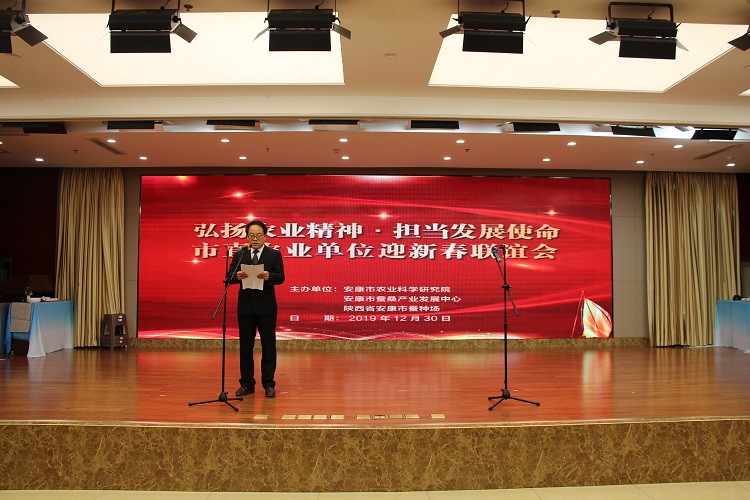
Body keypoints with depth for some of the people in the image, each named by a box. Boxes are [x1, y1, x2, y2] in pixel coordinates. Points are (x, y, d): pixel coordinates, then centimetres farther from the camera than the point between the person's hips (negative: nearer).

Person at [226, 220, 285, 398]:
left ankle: (268, 384, 10)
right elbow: (229, 277, 1)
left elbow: (280, 277, -7)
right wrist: (237, 276, -22)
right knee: (245, 345, 8)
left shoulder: (274, 254, 3)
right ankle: (247, 383, 17)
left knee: (268, 345, 2)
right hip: (245, 306, 2)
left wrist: (268, 276, -27)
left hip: (266, 307, -2)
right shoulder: (239, 255, 9)